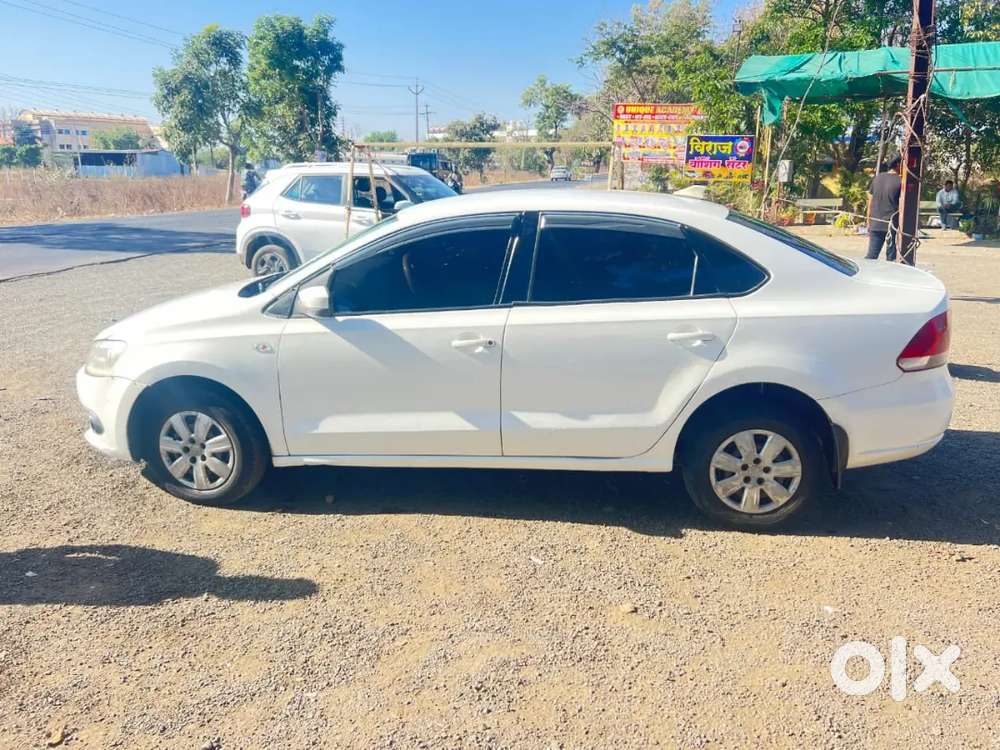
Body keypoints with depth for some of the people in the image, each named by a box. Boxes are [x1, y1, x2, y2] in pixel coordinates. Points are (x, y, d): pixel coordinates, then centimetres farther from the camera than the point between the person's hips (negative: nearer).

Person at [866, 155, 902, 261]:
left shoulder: (877, 178, 8)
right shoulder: (900, 181, -6)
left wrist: (869, 223, 17)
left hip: (875, 224, 4)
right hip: (892, 224, -4)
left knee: (871, 256, 6)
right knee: (891, 257, 4)